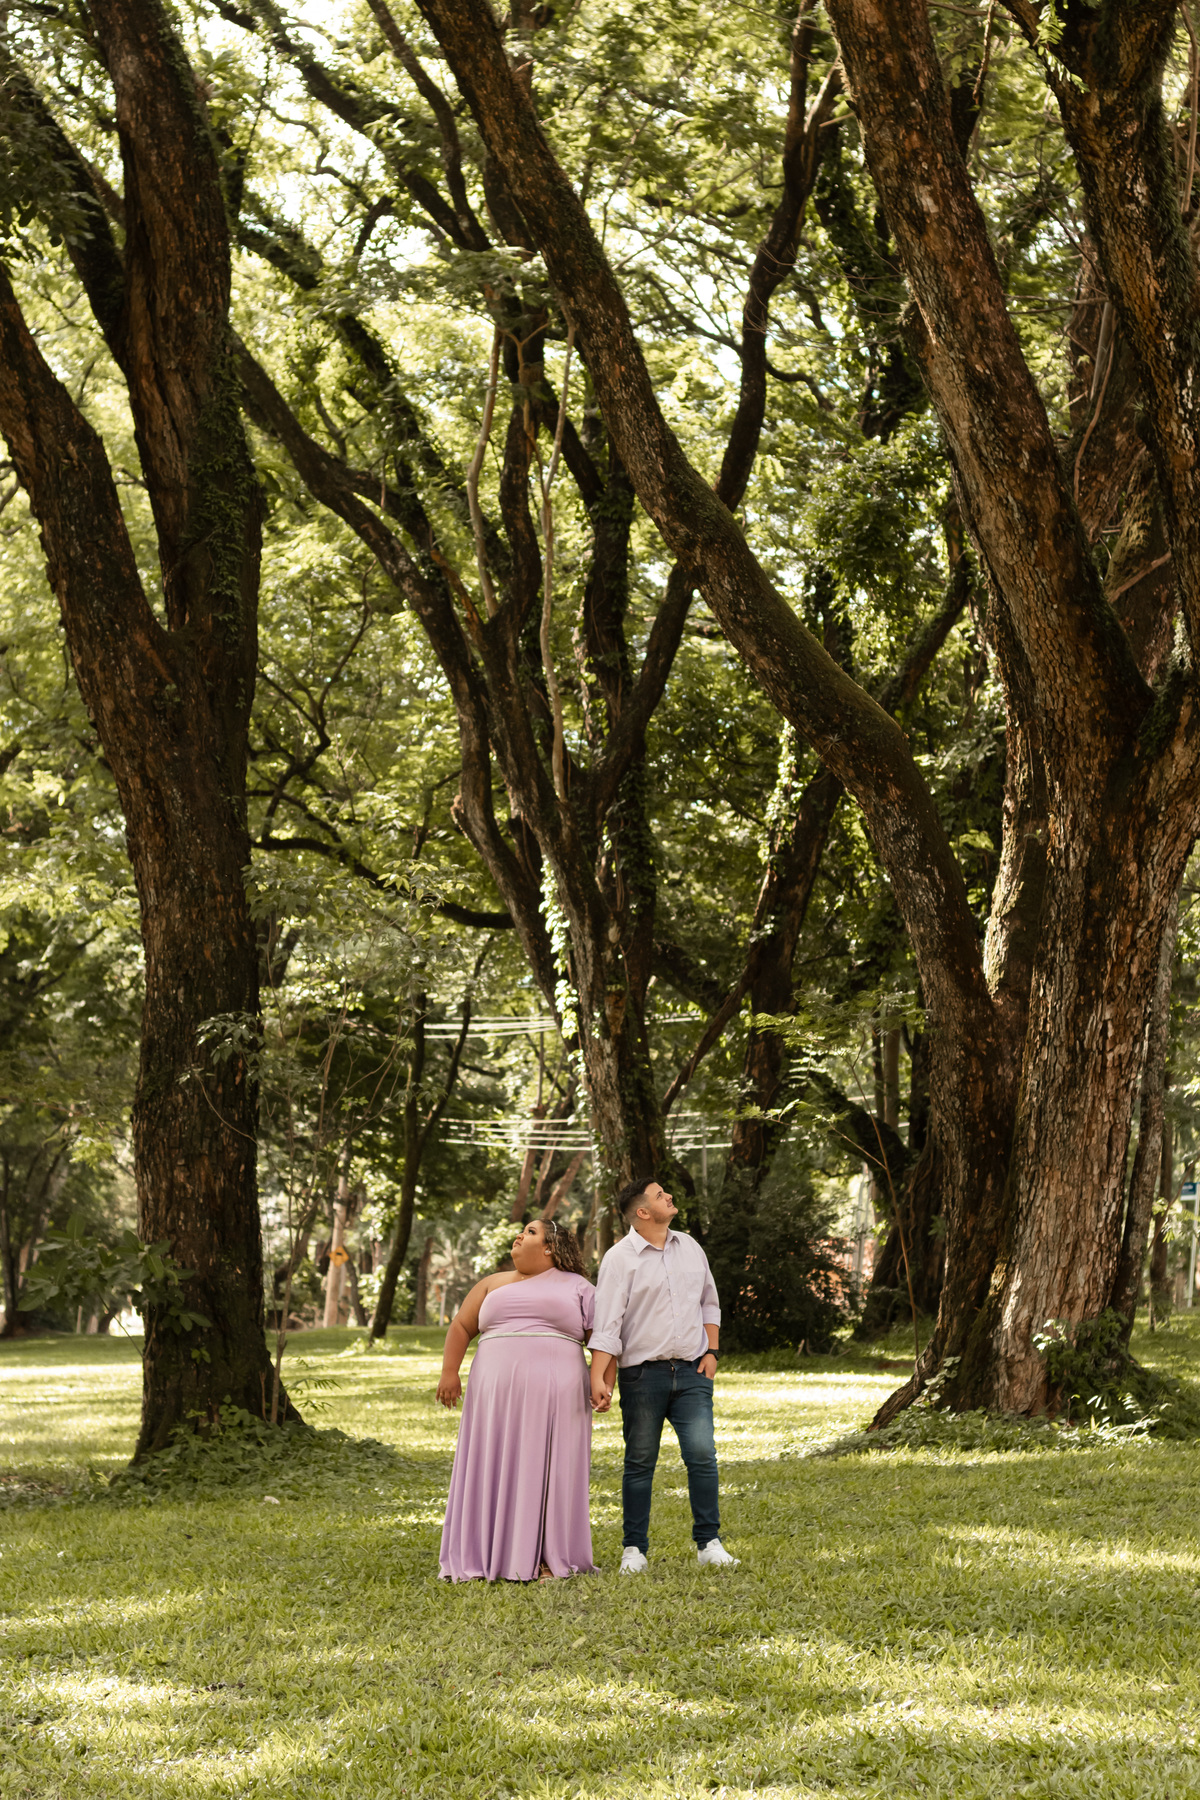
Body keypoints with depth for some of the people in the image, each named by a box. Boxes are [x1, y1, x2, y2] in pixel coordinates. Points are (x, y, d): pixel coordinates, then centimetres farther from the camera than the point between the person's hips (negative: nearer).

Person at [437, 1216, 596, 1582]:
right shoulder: (494, 1285, 16)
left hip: (555, 1397, -2)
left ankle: (546, 1558, 3)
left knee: (549, 1475, -2)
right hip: (497, 1393, 2)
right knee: (494, 1471, -1)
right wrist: (449, 1372, -1)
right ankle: (488, 1556, 3)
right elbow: (461, 1327, 12)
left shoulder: (577, 1288, 9)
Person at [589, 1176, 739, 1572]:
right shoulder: (620, 1258, -5)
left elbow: (709, 1304, 22)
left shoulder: (690, 1248, 12)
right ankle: (634, 1548, 11)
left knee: (702, 1454, -8)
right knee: (640, 1462, 3)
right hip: (642, 1374, -3)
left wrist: (711, 1351, 10)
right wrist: (598, 1378, -20)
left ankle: (709, 1542, -1)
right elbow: (606, 1323, -11)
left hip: (691, 1372, 3)